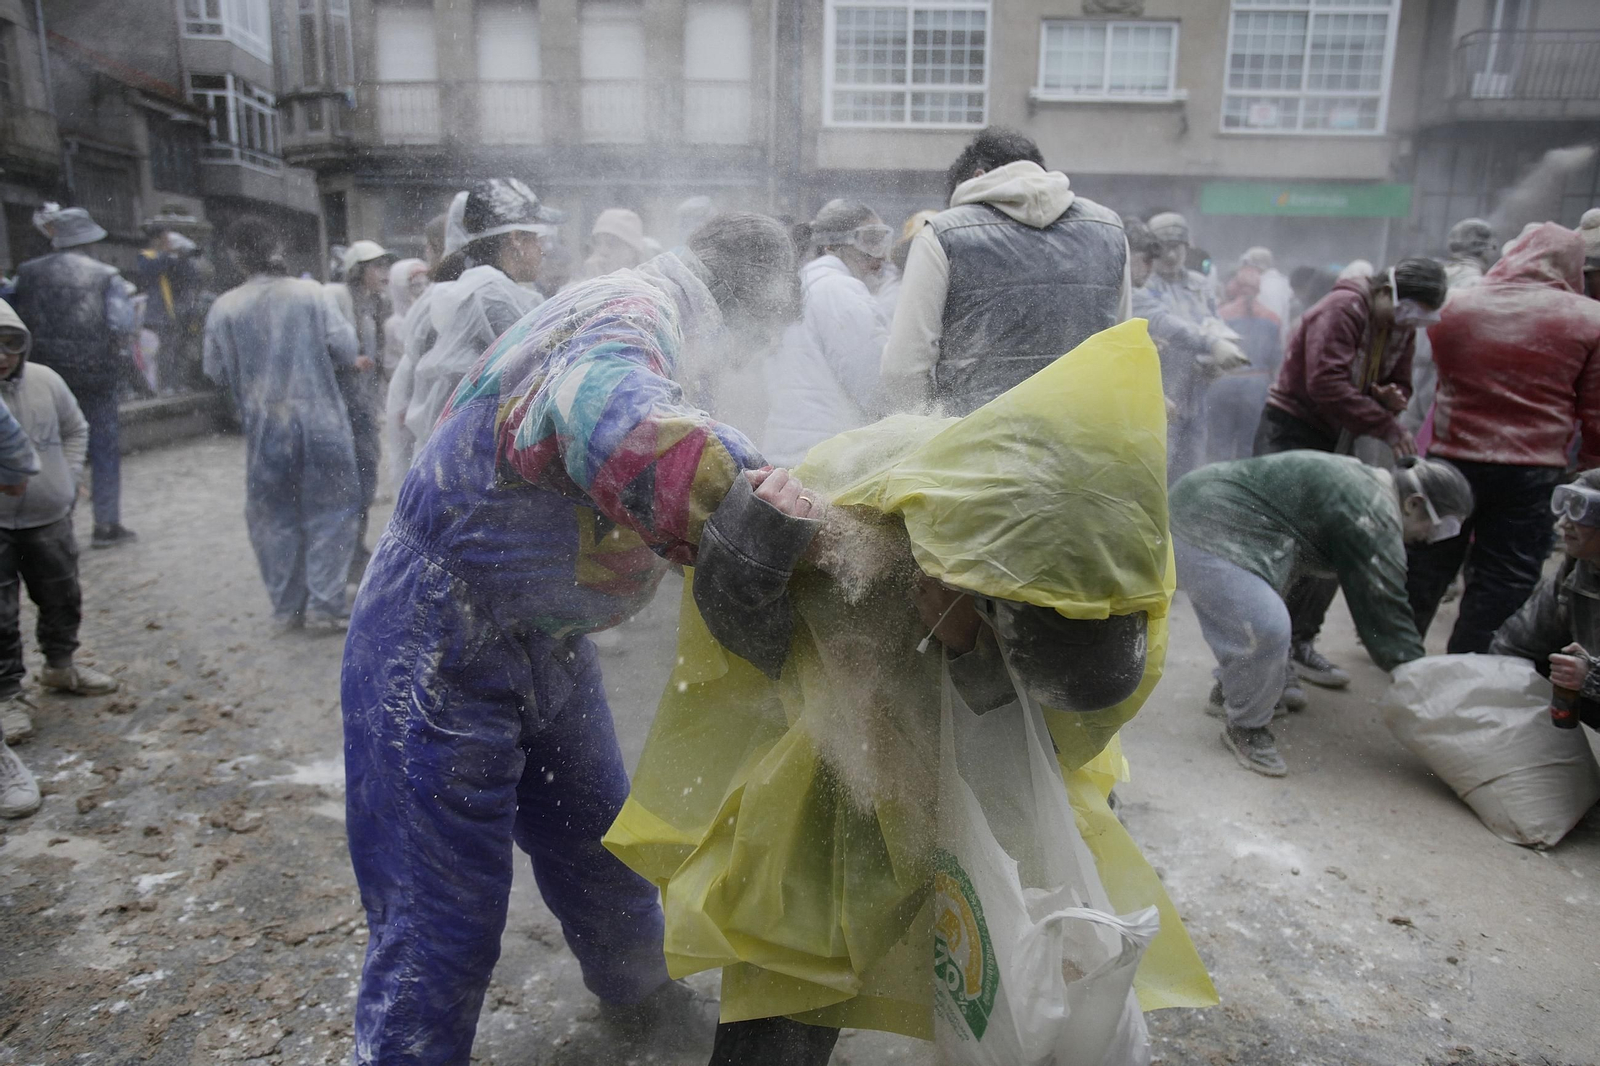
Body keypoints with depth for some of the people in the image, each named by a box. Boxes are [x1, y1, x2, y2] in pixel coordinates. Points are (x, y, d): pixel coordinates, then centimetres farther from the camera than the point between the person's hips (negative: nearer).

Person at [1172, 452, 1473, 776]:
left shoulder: (1359, 476, 20)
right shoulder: (1375, 521, -11)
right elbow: (1386, 614, -7)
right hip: (1210, 532, -11)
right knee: (1266, 630, -17)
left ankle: (1229, 692, 42)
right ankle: (1246, 727, 3)